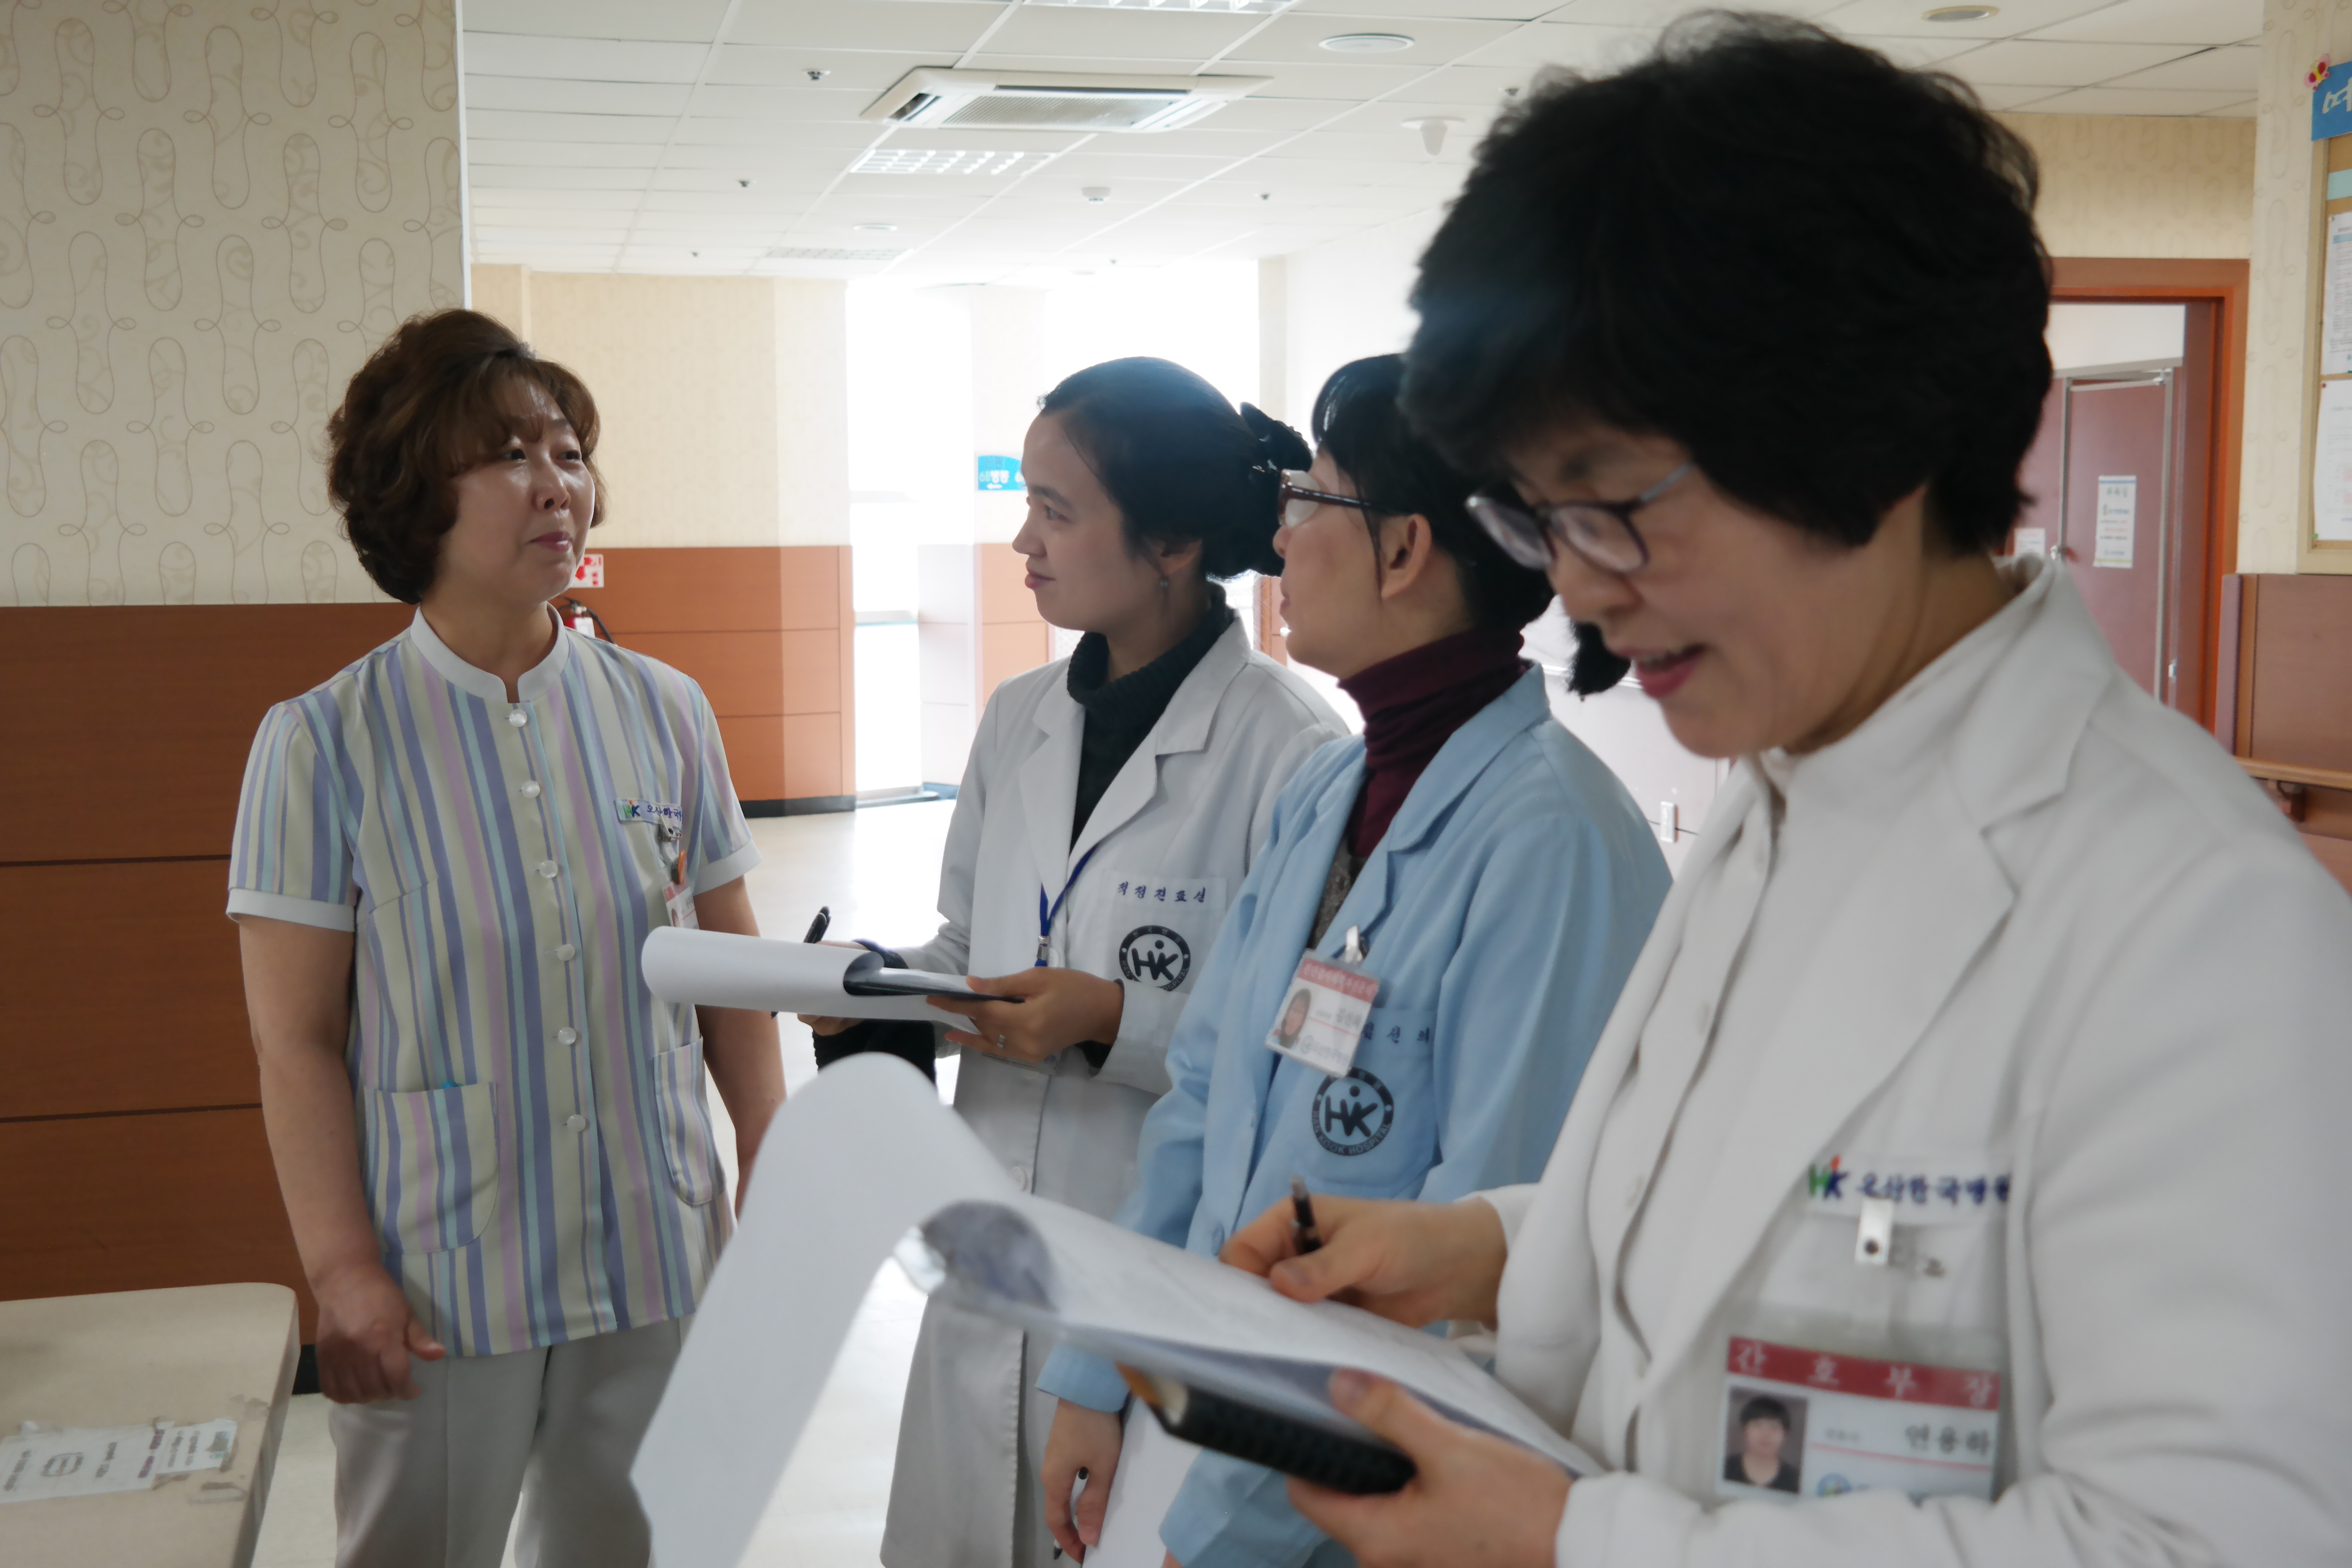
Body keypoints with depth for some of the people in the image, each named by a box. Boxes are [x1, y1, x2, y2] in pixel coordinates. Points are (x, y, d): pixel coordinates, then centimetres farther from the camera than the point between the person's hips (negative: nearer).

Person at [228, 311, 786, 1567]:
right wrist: (342, 1270, -11)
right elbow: (297, 1042, -6)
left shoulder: (664, 712, 1)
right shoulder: (325, 742, -7)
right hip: (439, 1293, -3)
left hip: (657, 1268, 3)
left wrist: (775, 1180, 4)